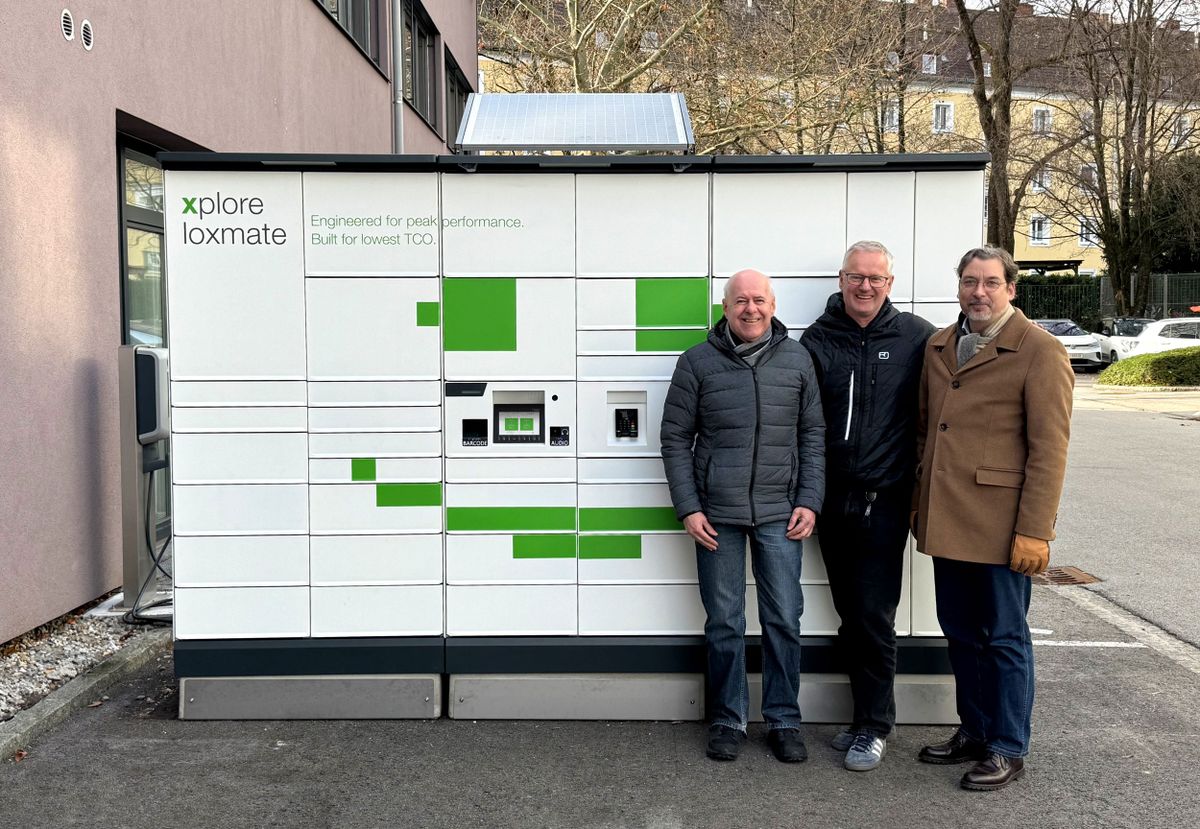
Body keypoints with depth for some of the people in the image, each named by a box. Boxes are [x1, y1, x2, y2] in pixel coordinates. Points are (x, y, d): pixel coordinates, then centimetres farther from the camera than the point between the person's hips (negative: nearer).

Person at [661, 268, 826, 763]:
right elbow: (675, 438, 2)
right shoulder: (698, 362, 1)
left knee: (784, 620, 7)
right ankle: (727, 721, 23)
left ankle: (784, 721, 22)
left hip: (780, 514, 1)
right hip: (716, 516, -1)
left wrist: (809, 501, 0)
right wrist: (688, 508, -4)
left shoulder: (797, 360, 5)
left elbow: (813, 434, 8)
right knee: (723, 623, 8)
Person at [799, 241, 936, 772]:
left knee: (874, 617, -2)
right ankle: (868, 715, 27)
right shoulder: (817, 340, 4)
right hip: (833, 499, 3)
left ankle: (874, 726, 14)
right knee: (850, 615, 12)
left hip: (884, 500, -3)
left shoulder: (916, 337, -1)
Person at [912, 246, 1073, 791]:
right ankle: (973, 732, 33)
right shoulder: (939, 346, 12)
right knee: (961, 634, 16)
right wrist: (920, 502, 14)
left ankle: (1007, 750, 21)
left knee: (1004, 639, 6)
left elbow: (1048, 450, -12)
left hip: (999, 527, -6)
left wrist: (1034, 531, -16)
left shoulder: (1040, 352, -7)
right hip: (947, 522, 6)